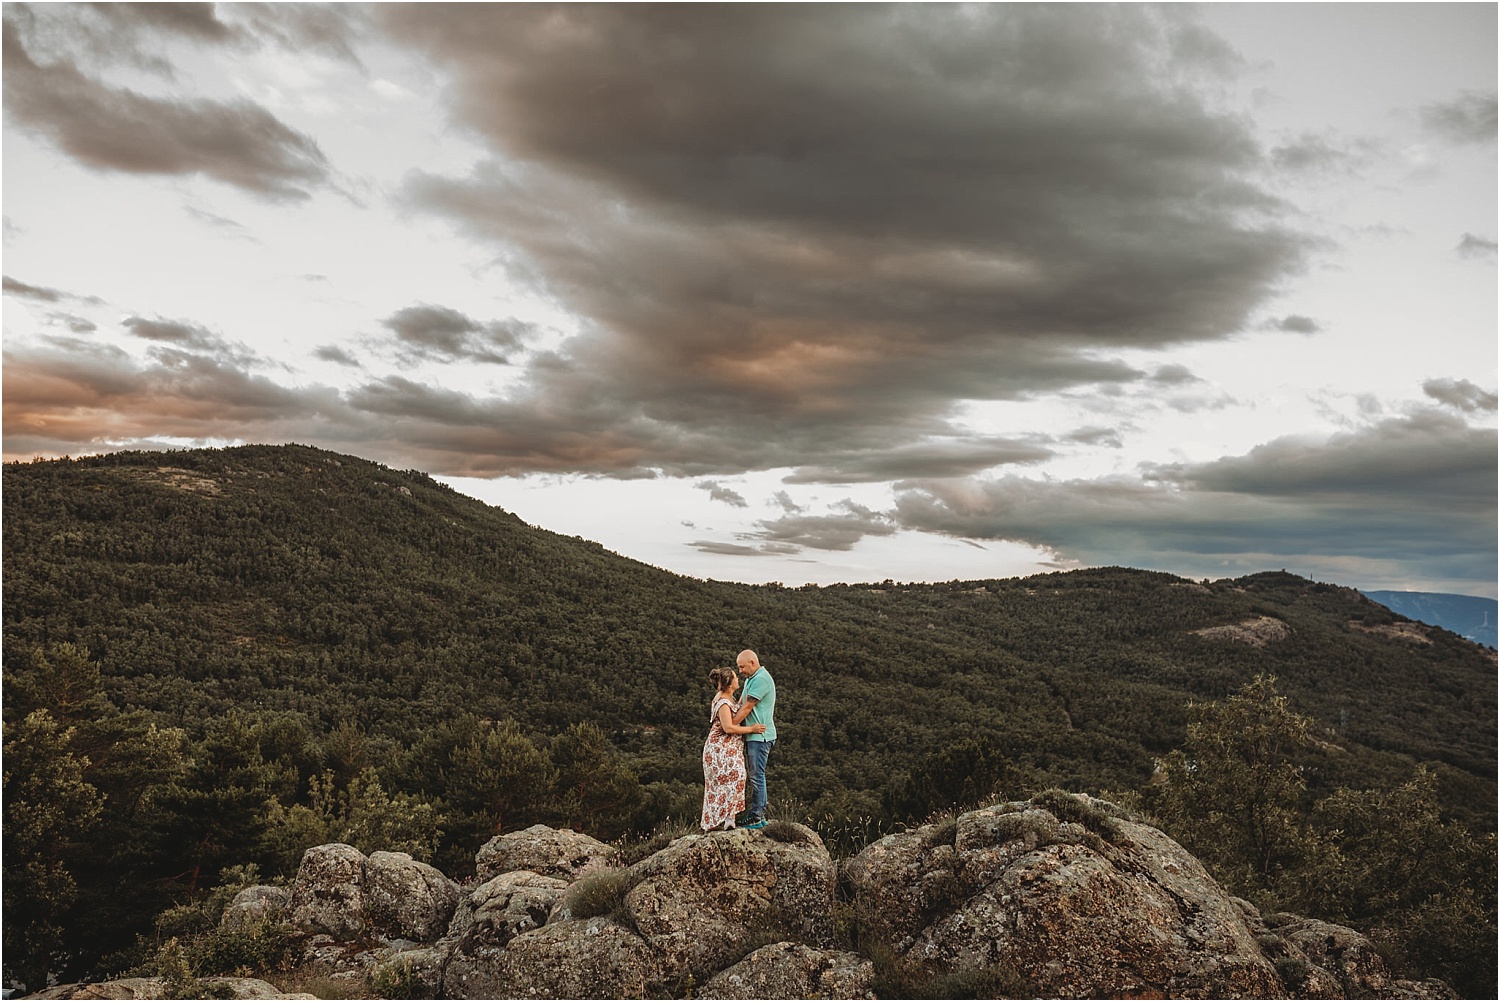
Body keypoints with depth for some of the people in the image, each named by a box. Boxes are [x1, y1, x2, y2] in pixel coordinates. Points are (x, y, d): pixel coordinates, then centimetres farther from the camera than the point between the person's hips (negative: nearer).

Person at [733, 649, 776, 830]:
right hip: (752, 735, 10)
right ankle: (759, 814, 19)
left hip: (760, 735, -10)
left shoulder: (761, 679, -16)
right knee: (754, 775, 13)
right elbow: (740, 704, 14)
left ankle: (755, 818, 0)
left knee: (757, 776, -5)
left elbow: (747, 708, -19)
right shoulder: (750, 679, 17)